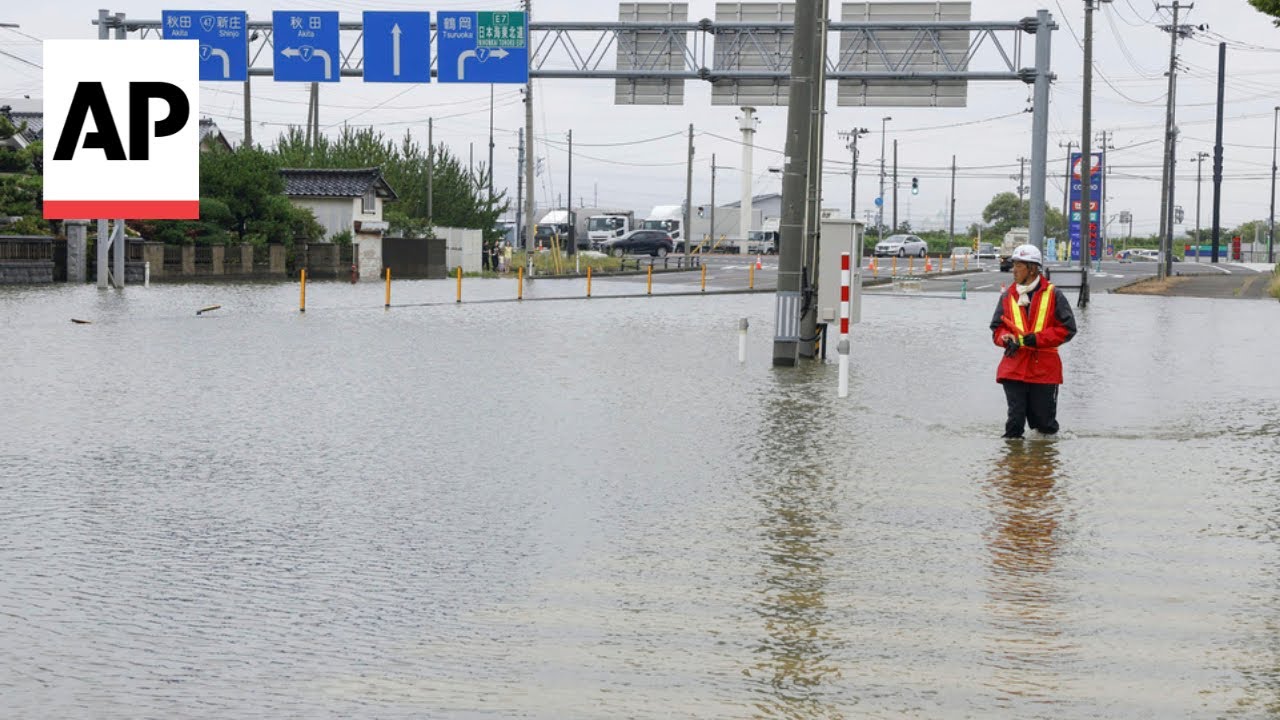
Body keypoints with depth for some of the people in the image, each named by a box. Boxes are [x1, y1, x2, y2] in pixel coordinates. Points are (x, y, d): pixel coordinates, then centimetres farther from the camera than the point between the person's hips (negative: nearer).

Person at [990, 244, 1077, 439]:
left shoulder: (1053, 295, -1)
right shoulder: (1007, 296, 9)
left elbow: (1067, 328, -3)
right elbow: (997, 328, 14)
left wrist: (1036, 339, -14)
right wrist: (1007, 339, -10)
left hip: (1044, 369, -2)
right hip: (1014, 367, 2)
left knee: (1045, 423, 6)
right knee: (1015, 421, -4)